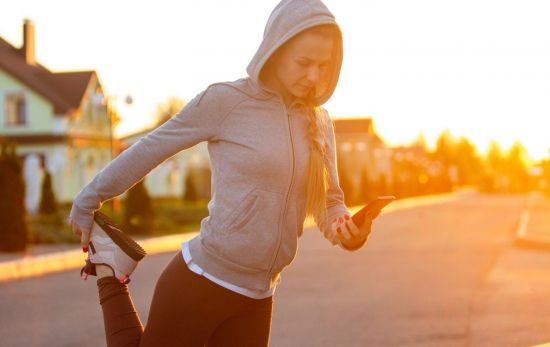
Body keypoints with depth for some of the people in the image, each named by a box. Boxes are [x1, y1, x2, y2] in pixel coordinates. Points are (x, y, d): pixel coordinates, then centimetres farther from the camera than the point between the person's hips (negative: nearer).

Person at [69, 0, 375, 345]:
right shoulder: (225, 100, -11)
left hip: (257, 299, 6)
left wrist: (345, 229, -14)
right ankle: (109, 272, 29)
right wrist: (87, 202, 6)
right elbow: (148, 151, -2)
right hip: (201, 280, -5)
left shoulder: (319, 121, 7)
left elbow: (330, 200, 9)